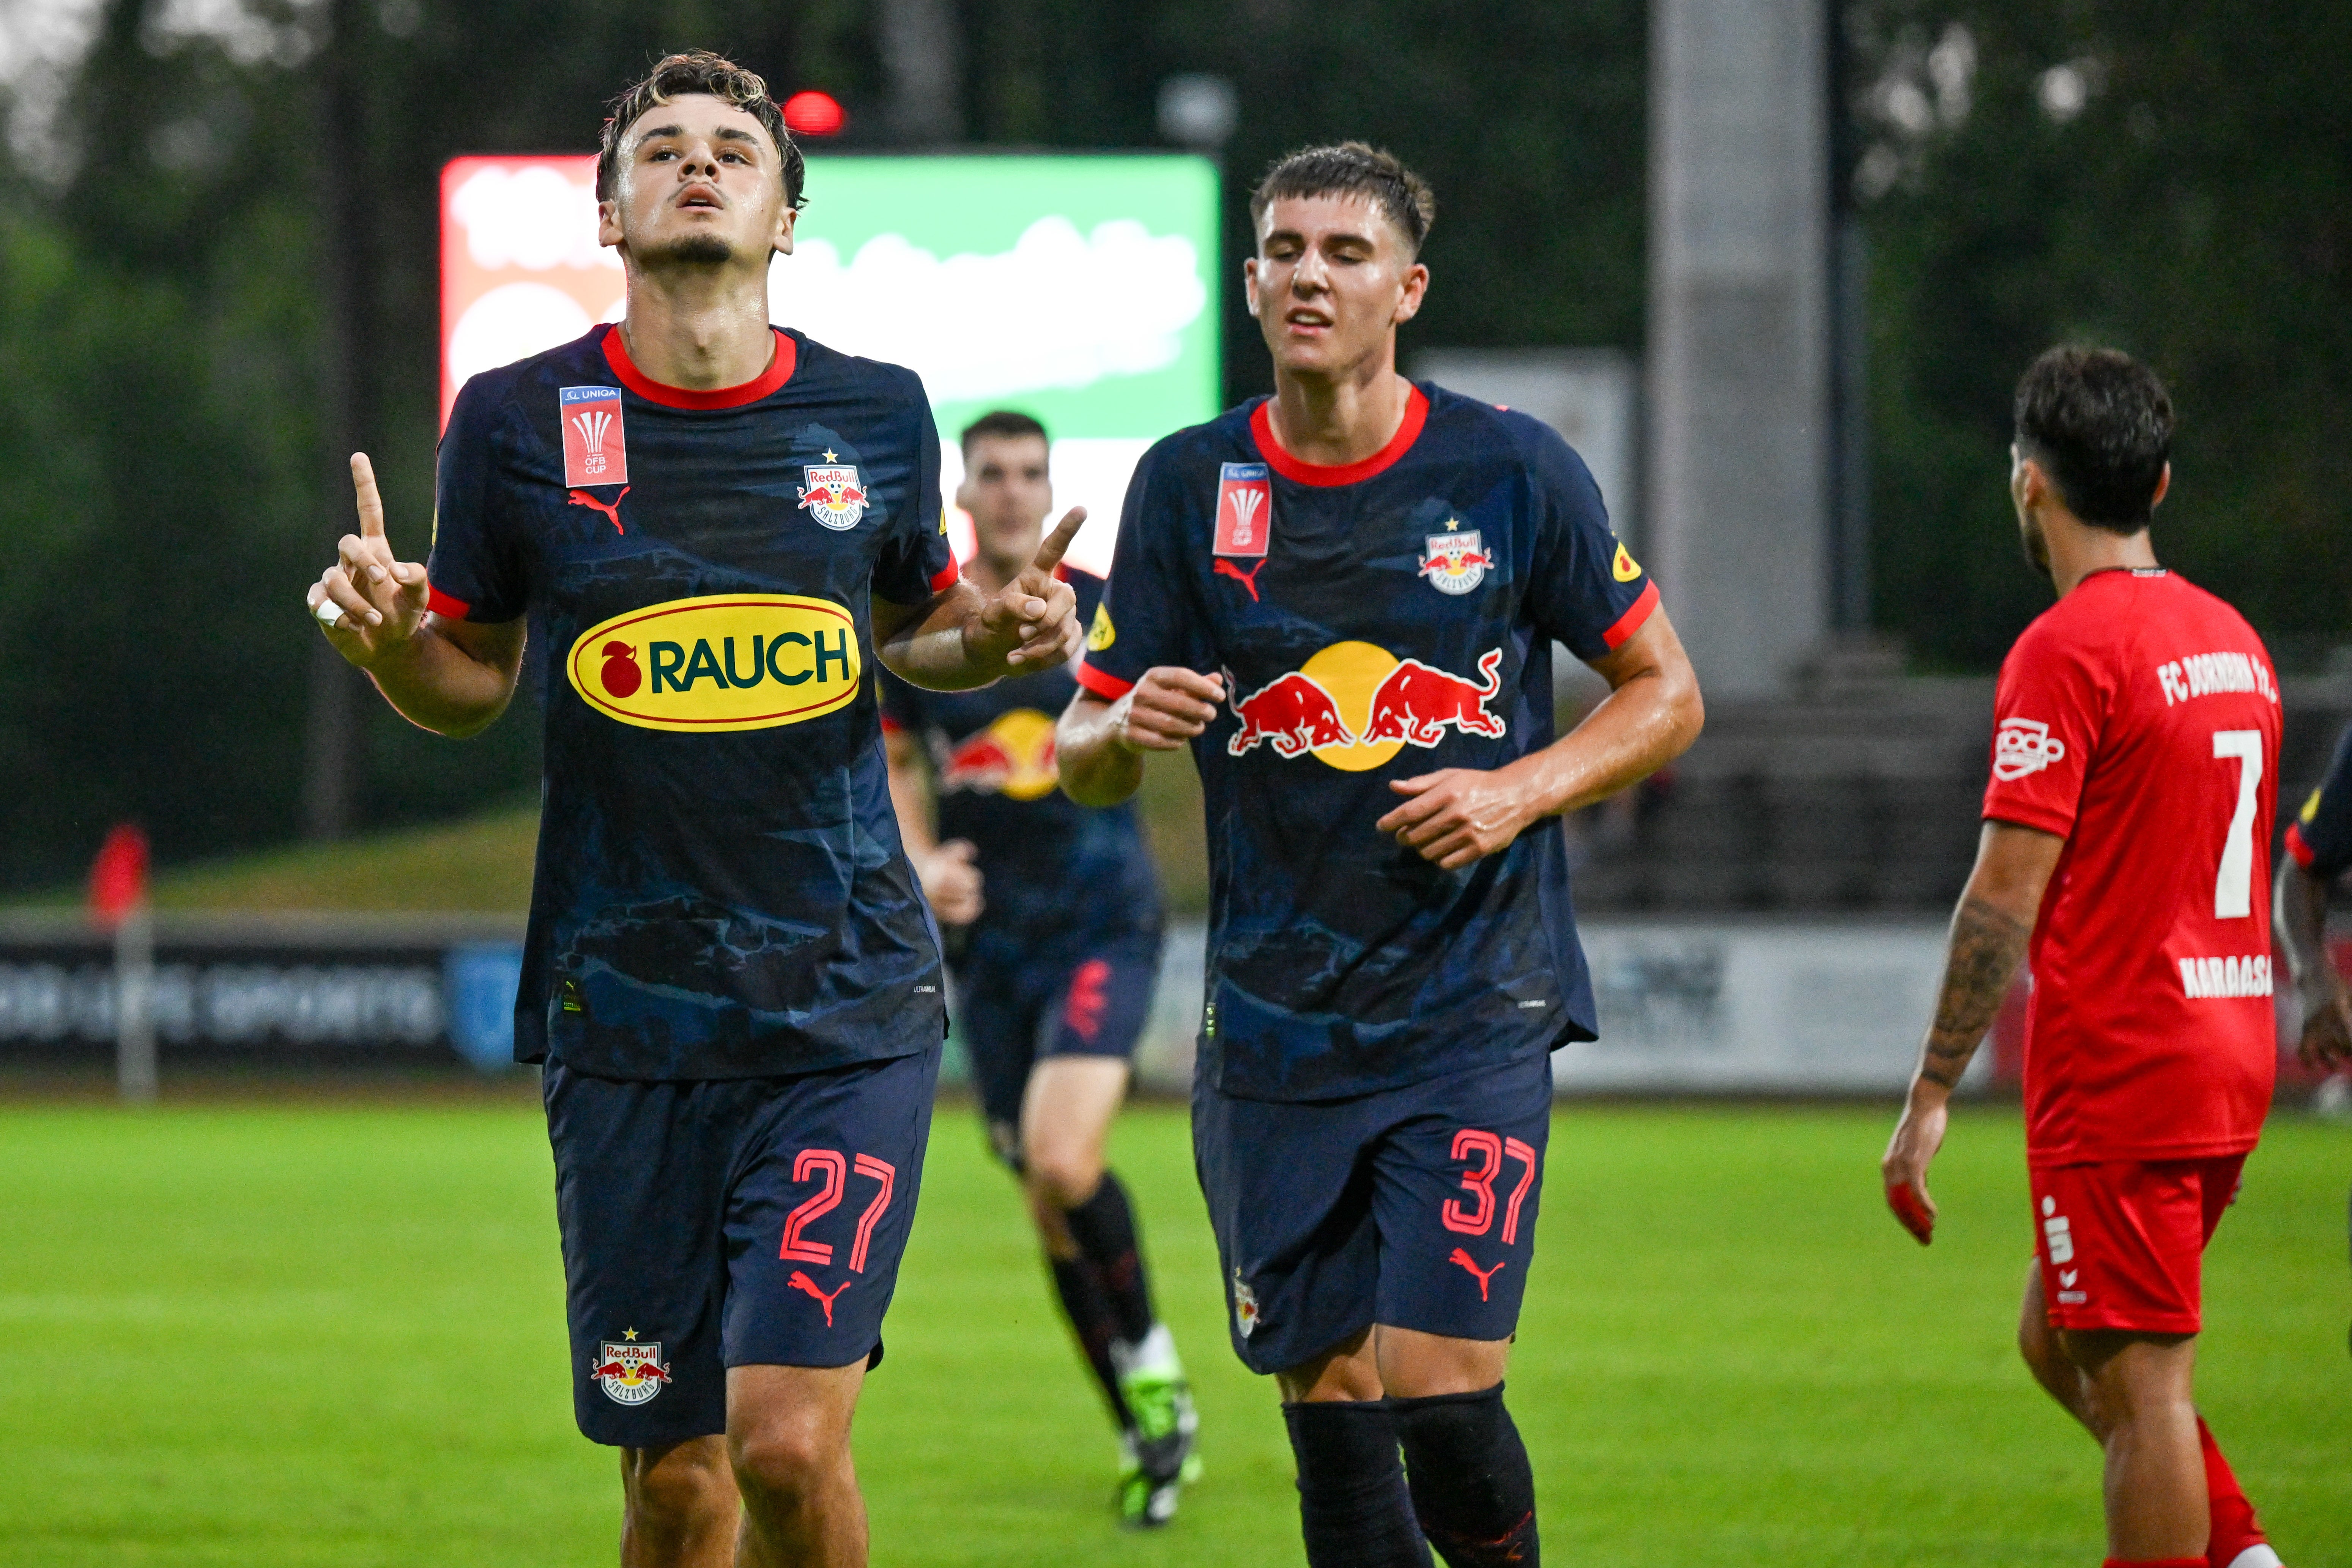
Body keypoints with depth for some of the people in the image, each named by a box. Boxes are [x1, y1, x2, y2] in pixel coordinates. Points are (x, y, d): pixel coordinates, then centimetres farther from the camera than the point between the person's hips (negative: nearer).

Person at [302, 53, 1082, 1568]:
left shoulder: (877, 414, 3)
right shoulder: (519, 420, 0)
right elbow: (471, 681, 10)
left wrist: (1000, 636, -2)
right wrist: (389, 637, -12)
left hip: (850, 1008, 0)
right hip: (626, 1015, 1)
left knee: (788, 1441, -14)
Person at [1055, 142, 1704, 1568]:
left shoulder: (1514, 471, -2)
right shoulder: (1189, 485, 3)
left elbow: (1665, 693, 7)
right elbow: (1084, 760, 6)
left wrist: (1519, 791, -10)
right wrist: (1125, 728, -18)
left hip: (1476, 1008, -2)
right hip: (1275, 1017, 2)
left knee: (1438, 1385, -13)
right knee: (1327, 1396, 2)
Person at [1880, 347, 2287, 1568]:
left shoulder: (2066, 652, -13)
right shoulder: (2233, 639, 12)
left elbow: (2006, 901, -17)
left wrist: (1930, 1099, -14)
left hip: (2117, 1079, -8)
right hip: (2231, 1063, 8)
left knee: (2139, 1386, -5)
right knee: (2056, 1340, 18)